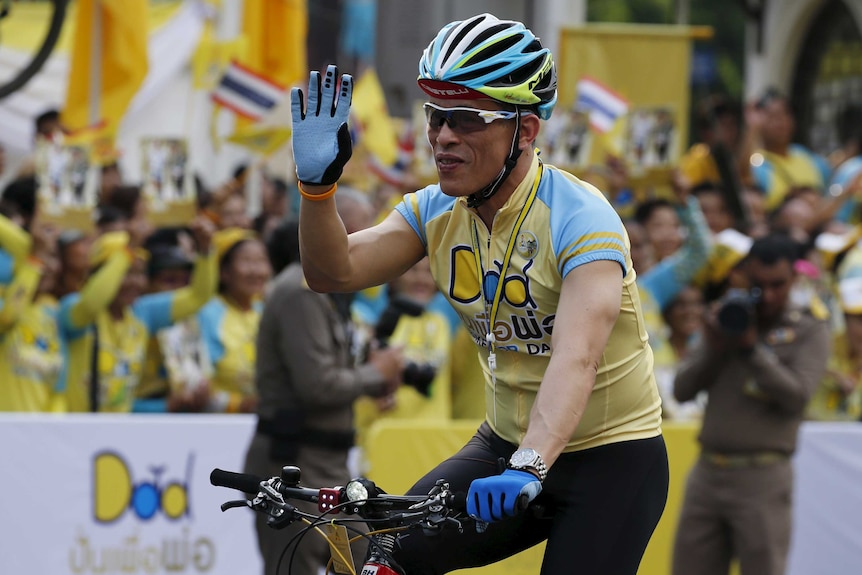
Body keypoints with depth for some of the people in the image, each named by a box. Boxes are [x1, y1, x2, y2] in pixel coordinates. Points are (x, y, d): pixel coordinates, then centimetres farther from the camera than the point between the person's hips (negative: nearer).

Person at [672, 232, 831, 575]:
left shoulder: (809, 331, 1)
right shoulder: (728, 320, 14)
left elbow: (797, 396, -12)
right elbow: (682, 390, 9)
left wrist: (752, 348, -14)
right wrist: (713, 349, -7)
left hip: (761, 478, -5)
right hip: (708, 471, 5)